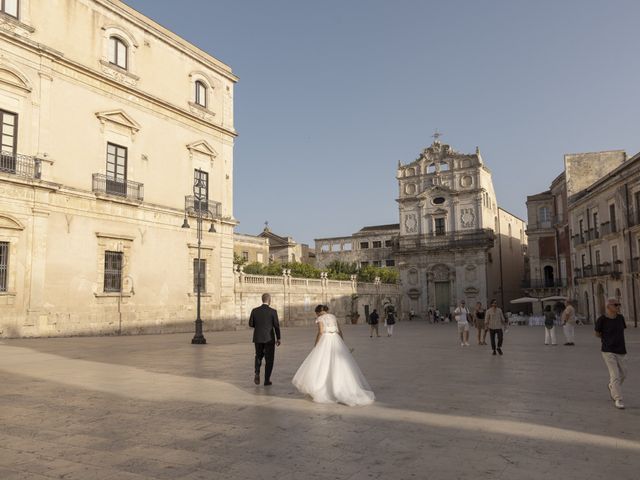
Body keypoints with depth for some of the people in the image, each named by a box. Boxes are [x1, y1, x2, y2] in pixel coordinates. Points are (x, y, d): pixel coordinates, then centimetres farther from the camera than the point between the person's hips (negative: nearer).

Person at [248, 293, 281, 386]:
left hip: (258, 338, 3)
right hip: (269, 339, -3)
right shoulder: (273, 311, -10)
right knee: (269, 360, 9)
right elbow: (276, 326, -8)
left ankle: (257, 373, 2)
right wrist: (278, 339, 2)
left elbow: (251, 324, 3)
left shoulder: (255, 310, -3)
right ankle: (267, 380, 8)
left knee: (258, 356, 23)